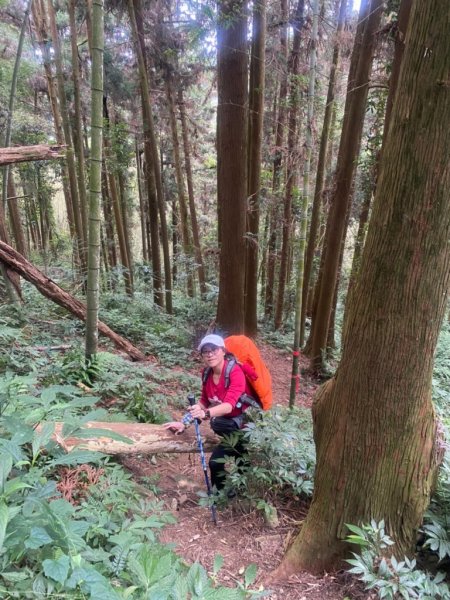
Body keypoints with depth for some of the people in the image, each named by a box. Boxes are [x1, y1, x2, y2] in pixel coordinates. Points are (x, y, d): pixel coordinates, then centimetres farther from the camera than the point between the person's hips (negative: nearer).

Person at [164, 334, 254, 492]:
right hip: (231, 425, 6)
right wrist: (185, 422, -7)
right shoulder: (207, 373, -6)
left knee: (215, 461, -11)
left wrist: (206, 414, -54)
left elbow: (229, 405, -38)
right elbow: (204, 402, 3)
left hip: (246, 425, -6)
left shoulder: (235, 372, -27)